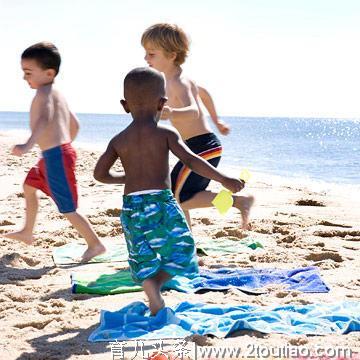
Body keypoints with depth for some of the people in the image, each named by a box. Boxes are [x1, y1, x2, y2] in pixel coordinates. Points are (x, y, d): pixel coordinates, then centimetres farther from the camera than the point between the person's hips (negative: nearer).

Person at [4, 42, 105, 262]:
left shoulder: (44, 92, -15)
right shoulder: (57, 95, 14)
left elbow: (45, 118, -33)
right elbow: (75, 125, 22)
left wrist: (28, 145, -45)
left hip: (56, 156, -11)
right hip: (61, 152, 11)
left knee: (68, 209, -4)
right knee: (29, 186, 27)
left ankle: (95, 244, 5)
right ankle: (28, 233, 38)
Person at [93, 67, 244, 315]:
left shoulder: (118, 140, 8)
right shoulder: (166, 134, -3)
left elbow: (100, 174, 8)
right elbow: (191, 160, -14)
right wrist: (224, 179, -14)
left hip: (131, 206, 4)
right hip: (160, 201, -4)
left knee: (143, 256, 16)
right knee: (180, 250, 5)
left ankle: (155, 305, 9)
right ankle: (156, 282, -20)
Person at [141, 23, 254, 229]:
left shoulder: (177, 84, -17)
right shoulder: (179, 80, 15)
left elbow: (193, 111, -34)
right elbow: (203, 94, 32)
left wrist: (172, 113, -55)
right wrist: (216, 121, 44)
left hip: (201, 147, -10)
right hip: (206, 145, 10)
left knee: (177, 199, -13)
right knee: (173, 199, 14)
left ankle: (240, 201, -12)